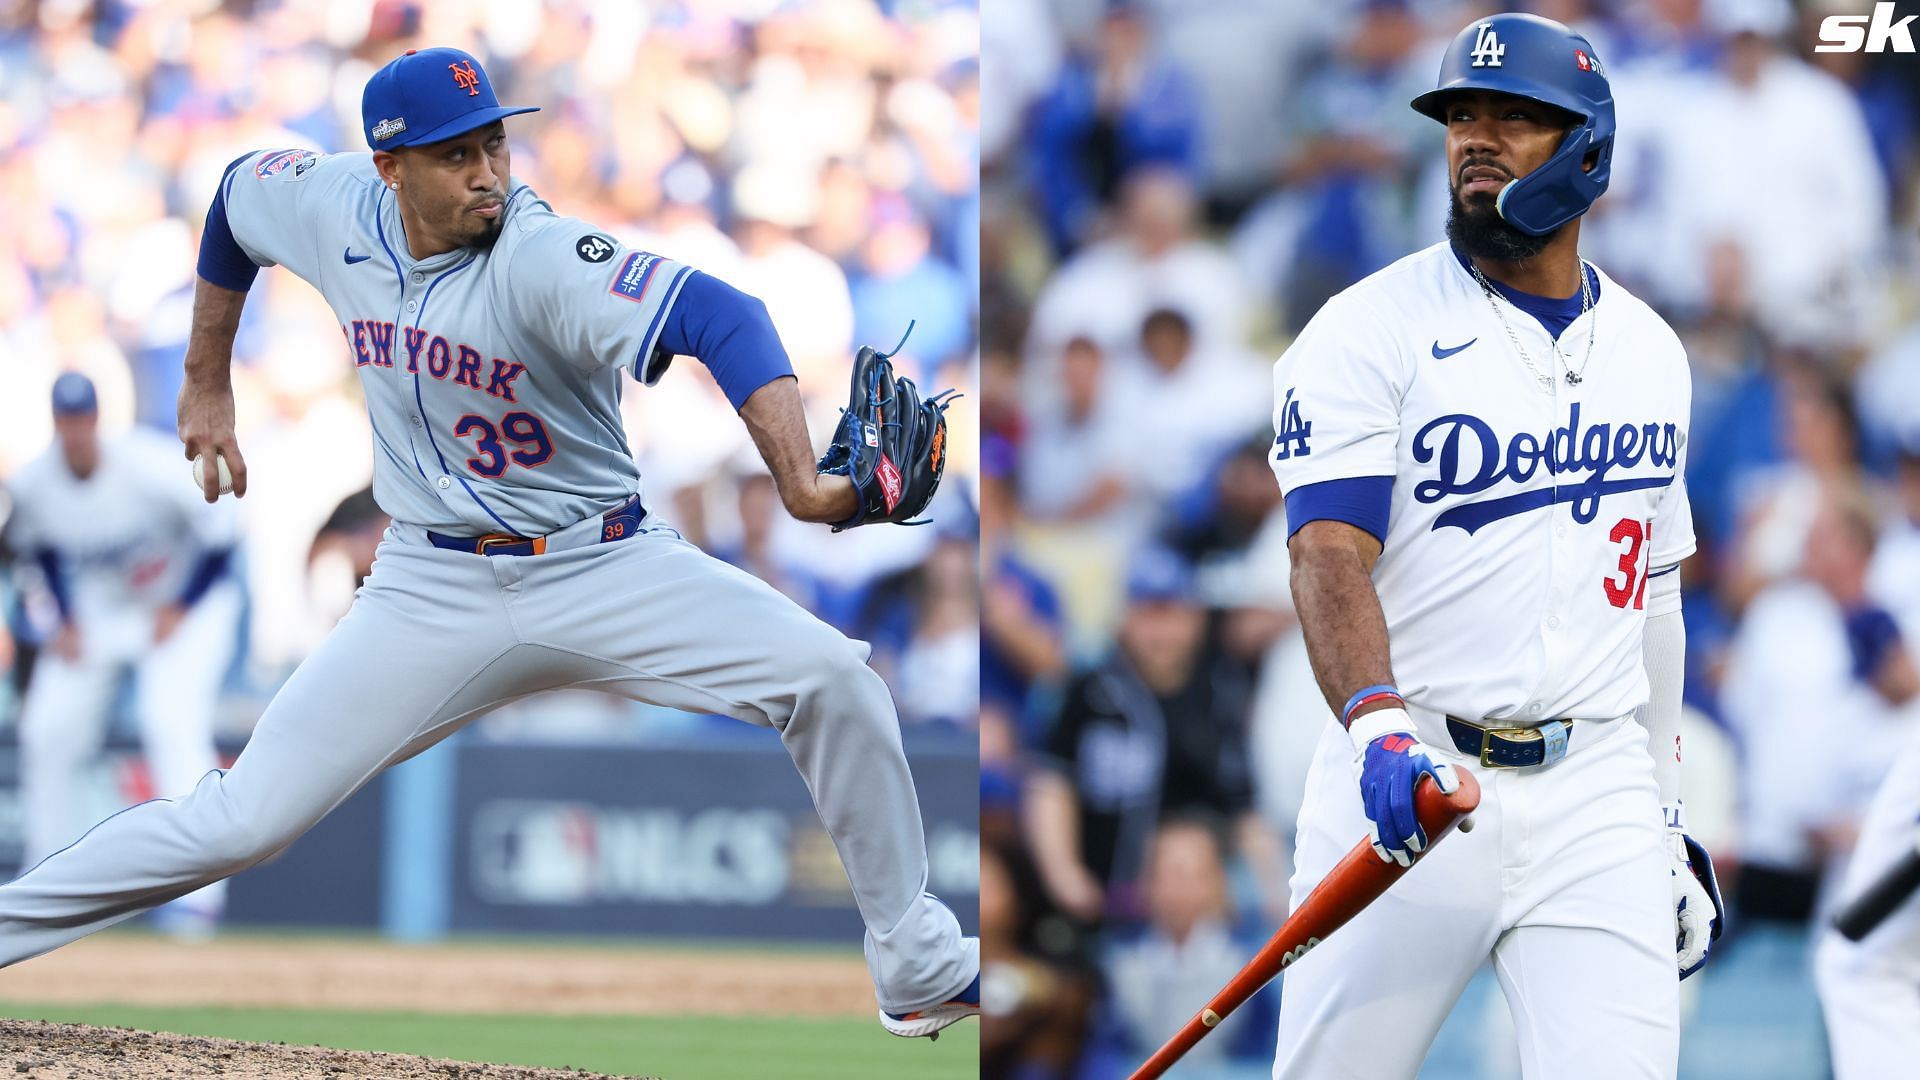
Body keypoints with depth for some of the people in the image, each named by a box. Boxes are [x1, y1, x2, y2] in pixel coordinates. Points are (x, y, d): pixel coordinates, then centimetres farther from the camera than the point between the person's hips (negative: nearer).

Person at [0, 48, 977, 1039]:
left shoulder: (540, 259, -24)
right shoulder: (334, 210, -8)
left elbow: (719, 318, -39)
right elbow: (236, 195, 17)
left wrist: (798, 481, -55)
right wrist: (206, 386, 21)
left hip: (605, 573, -2)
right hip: (432, 591, 2)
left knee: (833, 679, -18)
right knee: (245, 820, -8)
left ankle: (918, 970, -1)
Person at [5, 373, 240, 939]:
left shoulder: (147, 466, -29)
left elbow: (217, 527, -18)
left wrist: (181, 610, -18)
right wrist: (67, 620, -2)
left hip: (184, 605, -5)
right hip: (98, 610, 5)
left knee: (173, 723, -24)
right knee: (46, 732, -1)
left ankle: (197, 889, -25)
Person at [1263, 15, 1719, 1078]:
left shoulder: (1648, 349, 14)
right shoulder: (1370, 331, -3)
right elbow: (1329, 556, -16)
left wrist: (1666, 818, 20)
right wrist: (1379, 729, -34)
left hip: (1596, 793, 3)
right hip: (1408, 783, -3)